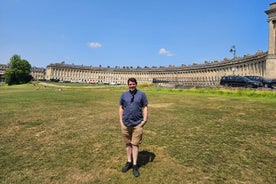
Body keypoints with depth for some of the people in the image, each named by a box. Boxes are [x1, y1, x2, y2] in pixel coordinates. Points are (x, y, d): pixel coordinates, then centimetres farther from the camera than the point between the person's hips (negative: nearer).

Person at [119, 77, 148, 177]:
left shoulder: (141, 94, 0)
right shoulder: (124, 95, 5)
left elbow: (145, 107, 2)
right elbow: (121, 108, 11)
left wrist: (144, 120, -6)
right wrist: (121, 121, 5)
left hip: (137, 124, -2)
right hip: (125, 124, 3)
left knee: (135, 144, 2)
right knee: (128, 143, 13)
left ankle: (135, 165, 15)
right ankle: (129, 162, 29)